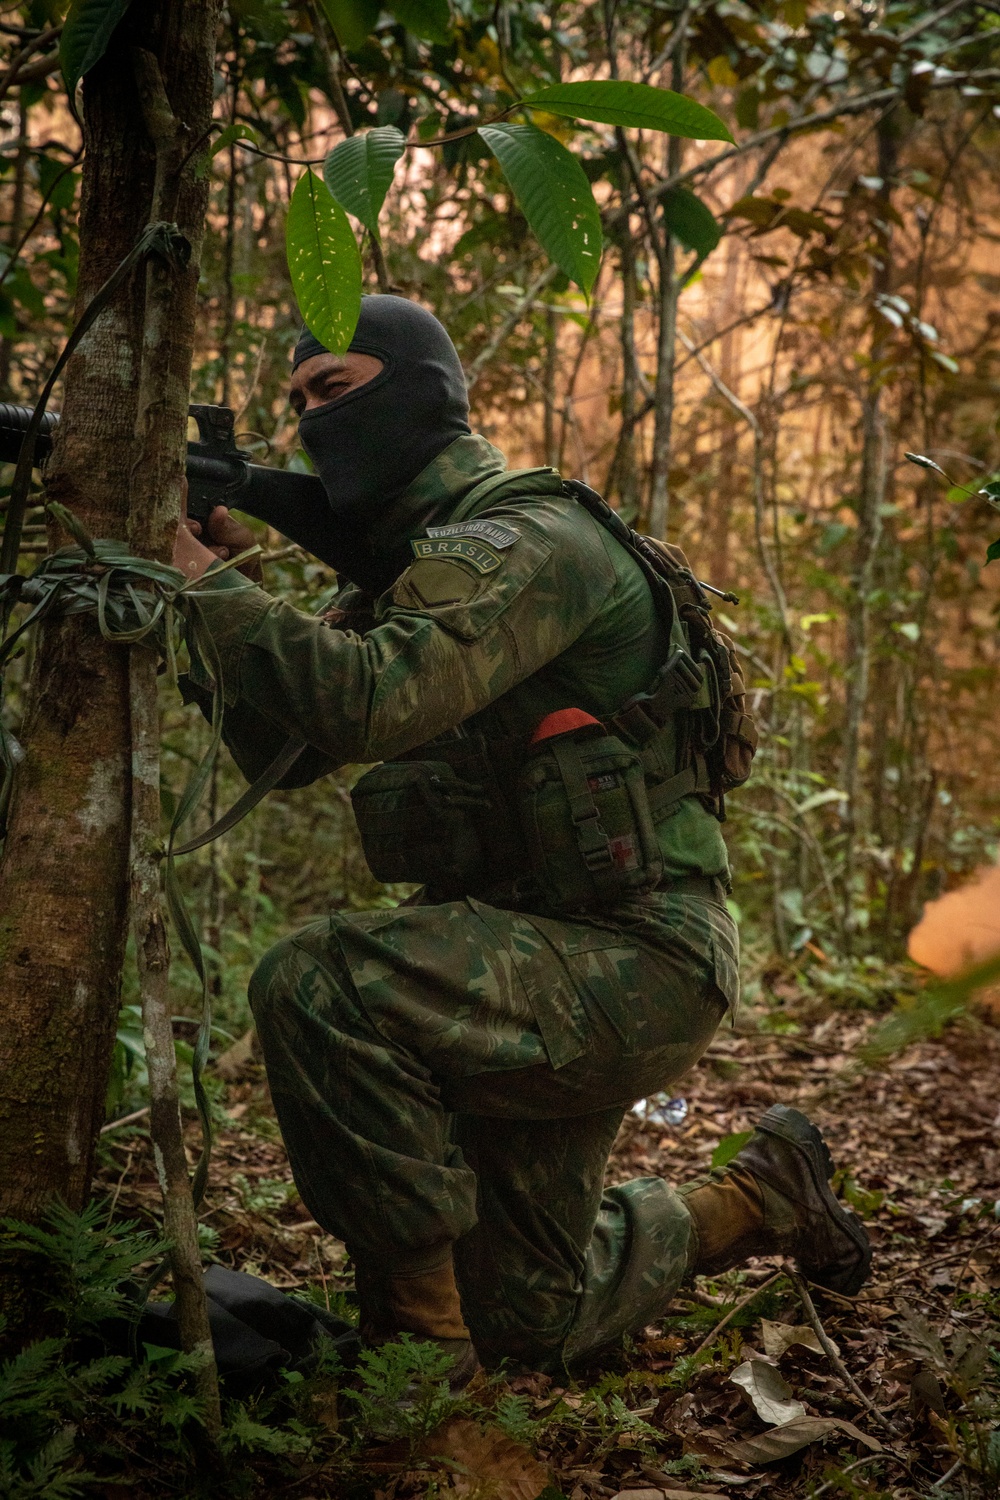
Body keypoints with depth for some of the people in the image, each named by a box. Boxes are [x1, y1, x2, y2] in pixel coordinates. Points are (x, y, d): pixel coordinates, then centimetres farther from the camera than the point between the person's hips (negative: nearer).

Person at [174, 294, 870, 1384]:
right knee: (532, 1325, 17)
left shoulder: (524, 542, -16)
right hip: (539, 966, 9)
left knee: (318, 984, -30)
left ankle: (418, 1342, -16)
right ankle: (761, 1199, 37)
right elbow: (279, 752, 8)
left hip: (634, 965, -9)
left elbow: (369, 703, -32)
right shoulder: (399, 568, 14)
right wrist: (218, 584, -4)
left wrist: (208, 586, -22)